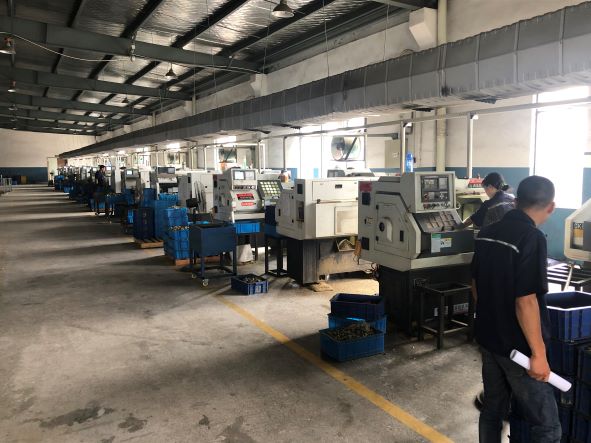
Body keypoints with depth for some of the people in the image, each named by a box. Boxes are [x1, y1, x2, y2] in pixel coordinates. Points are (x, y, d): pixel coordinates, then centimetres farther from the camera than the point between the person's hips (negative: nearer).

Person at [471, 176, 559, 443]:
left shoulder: (487, 233, 3)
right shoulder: (532, 238, -20)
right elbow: (525, 301, -23)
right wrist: (538, 353, -16)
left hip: (488, 338, 8)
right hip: (517, 346, -7)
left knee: (493, 409, 19)